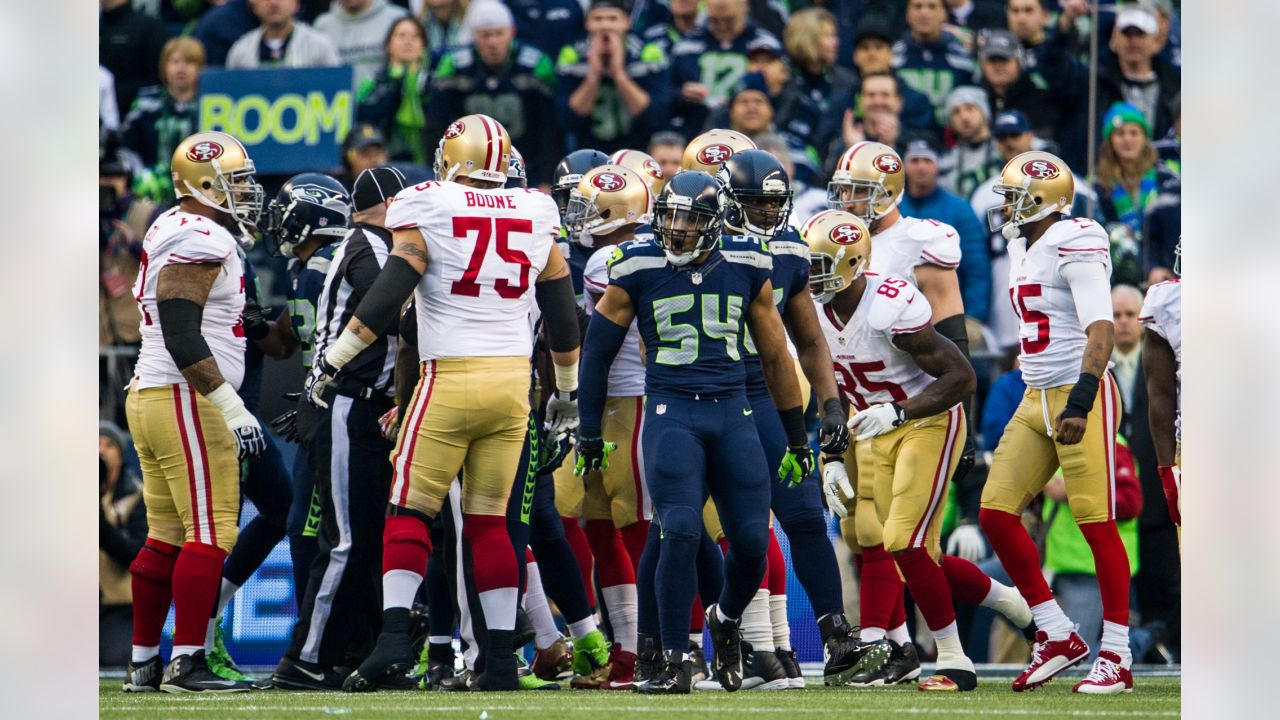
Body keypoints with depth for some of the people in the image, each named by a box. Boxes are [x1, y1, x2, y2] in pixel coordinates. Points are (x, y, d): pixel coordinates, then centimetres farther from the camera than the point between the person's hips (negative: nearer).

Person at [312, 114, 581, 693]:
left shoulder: (426, 211, -3)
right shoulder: (536, 217, 10)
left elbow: (387, 297, -10)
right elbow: (561, 313, 16)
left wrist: (333, 361, -3)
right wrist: (569, 388, 28)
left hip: (450, 380, -4)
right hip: (513, 381, 4)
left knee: (410, 513, 0)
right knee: (489, 521, 10)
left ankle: (395, 636, -16)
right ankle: (501, 659, 6)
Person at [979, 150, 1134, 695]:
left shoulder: (1074, 248, -14)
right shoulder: (1023, 248, 14)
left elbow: (1101, 330, -22)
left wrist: (1080, 402, -30)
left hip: (1080, 398, -9)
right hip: (1037, 399, 9)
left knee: (1097, 525, -6)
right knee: (996, 514, 2)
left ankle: (1116, 659, 0)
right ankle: (1058, 639, 10)